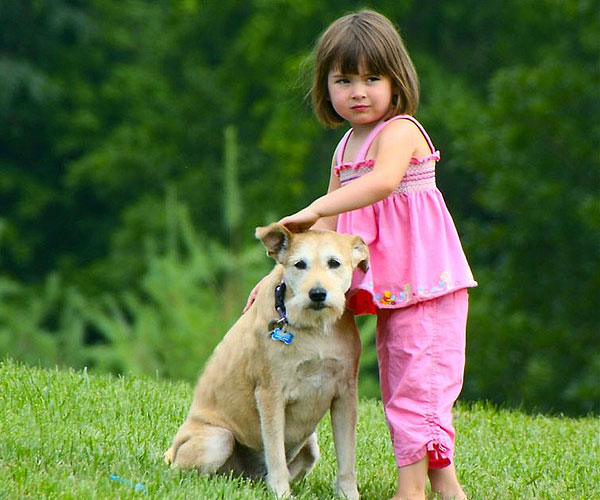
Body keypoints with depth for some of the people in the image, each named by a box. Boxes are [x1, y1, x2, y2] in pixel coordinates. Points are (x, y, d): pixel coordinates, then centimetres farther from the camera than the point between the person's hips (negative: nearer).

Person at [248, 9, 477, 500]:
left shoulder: (400, 130, -10)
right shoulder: (346, 147, 16)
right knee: (400, 385, 12)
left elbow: (383, 182, -31)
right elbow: (328, 229, 18)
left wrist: (316, 208, -34)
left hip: (425, 280, -9)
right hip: (387, 289, 9)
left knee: (418, 378, -10)